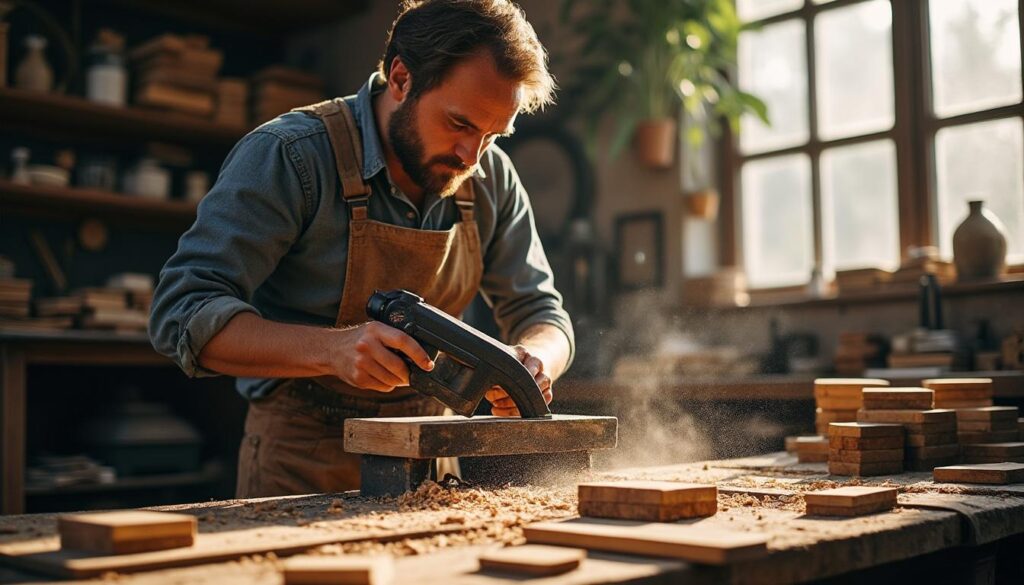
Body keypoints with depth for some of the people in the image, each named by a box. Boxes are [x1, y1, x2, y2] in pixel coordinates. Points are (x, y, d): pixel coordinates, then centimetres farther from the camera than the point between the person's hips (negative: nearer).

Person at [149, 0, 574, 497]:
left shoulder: (491, 178, 1)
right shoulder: (288, 155, -16)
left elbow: (540, 312, 9)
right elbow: (182, 314, -20)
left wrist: (534, 362, -16)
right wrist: (332, 348, -35)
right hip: (299, 464, -3)